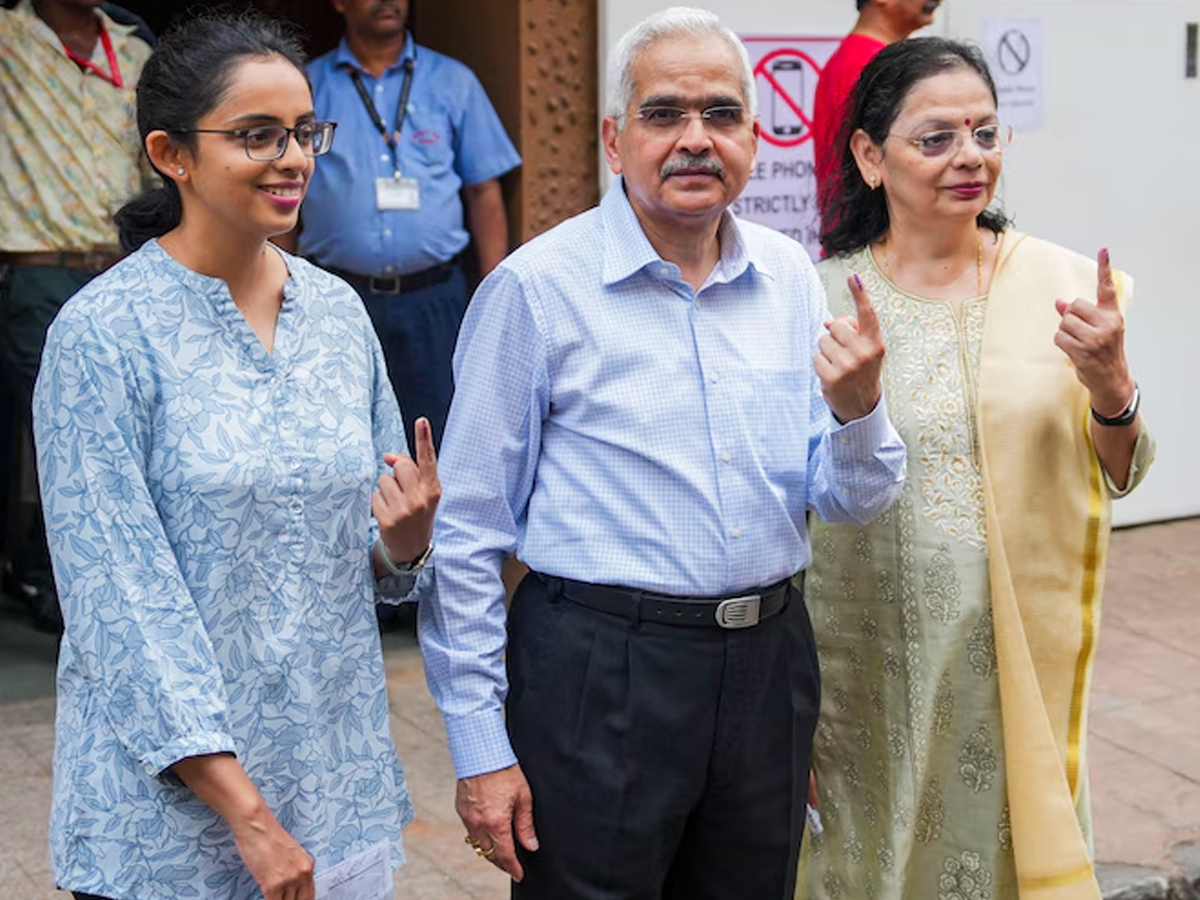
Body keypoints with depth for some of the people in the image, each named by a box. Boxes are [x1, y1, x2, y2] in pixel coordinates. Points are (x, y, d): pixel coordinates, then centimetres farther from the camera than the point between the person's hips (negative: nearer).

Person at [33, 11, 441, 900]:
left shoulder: (337, 311, 4)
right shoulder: (103, 333, -12)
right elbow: (122, 595, -15)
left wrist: (406, 537, -11)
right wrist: (244, 809, -17)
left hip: (334, 765, 5)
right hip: (172, 796, -5)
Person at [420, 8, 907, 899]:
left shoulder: (790, 276, 5)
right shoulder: (537, 288, -10)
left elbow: (852, 500, 7)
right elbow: (468, 532, -8)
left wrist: (857, 410, -15)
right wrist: (479, 746, -9)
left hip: (768, 660, 5)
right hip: (601, 670, -5)